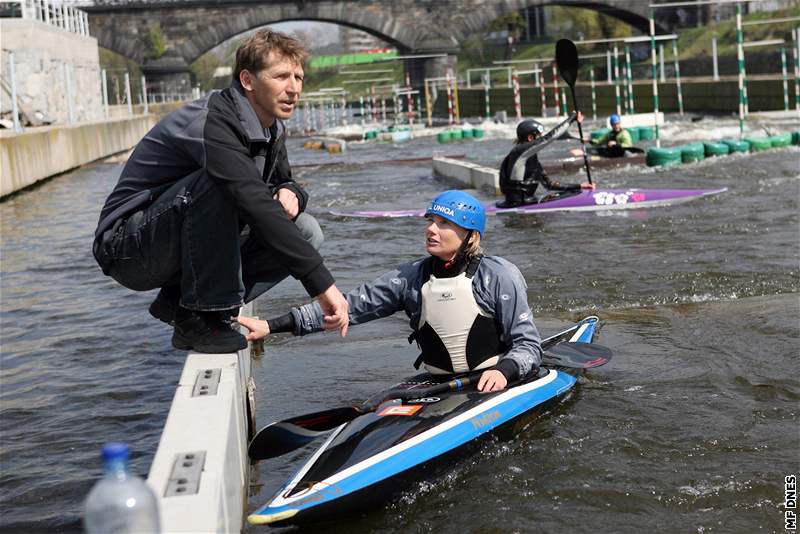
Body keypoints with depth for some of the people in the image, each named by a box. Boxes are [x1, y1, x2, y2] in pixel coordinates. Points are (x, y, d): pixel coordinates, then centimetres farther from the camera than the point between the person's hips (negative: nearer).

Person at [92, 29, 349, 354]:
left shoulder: (271, 129, 3)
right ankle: (201, 318, -22)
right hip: (130, 248, -9)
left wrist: (290, 193, -11)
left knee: (306, 231, -3)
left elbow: (284, 181, 17)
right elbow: (256, 206, -37)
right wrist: (322, 284, -42)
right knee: (216, 183, -33)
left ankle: (179, 302, 0)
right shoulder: (213, 123, -26)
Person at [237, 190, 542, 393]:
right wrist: (273, 325, -9)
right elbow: (350, 305, -2)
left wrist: (503, 370, -30)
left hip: (493, 386, -3)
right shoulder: (411, 278, 3)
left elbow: (528, 346, -6)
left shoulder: (499, 276, -7)